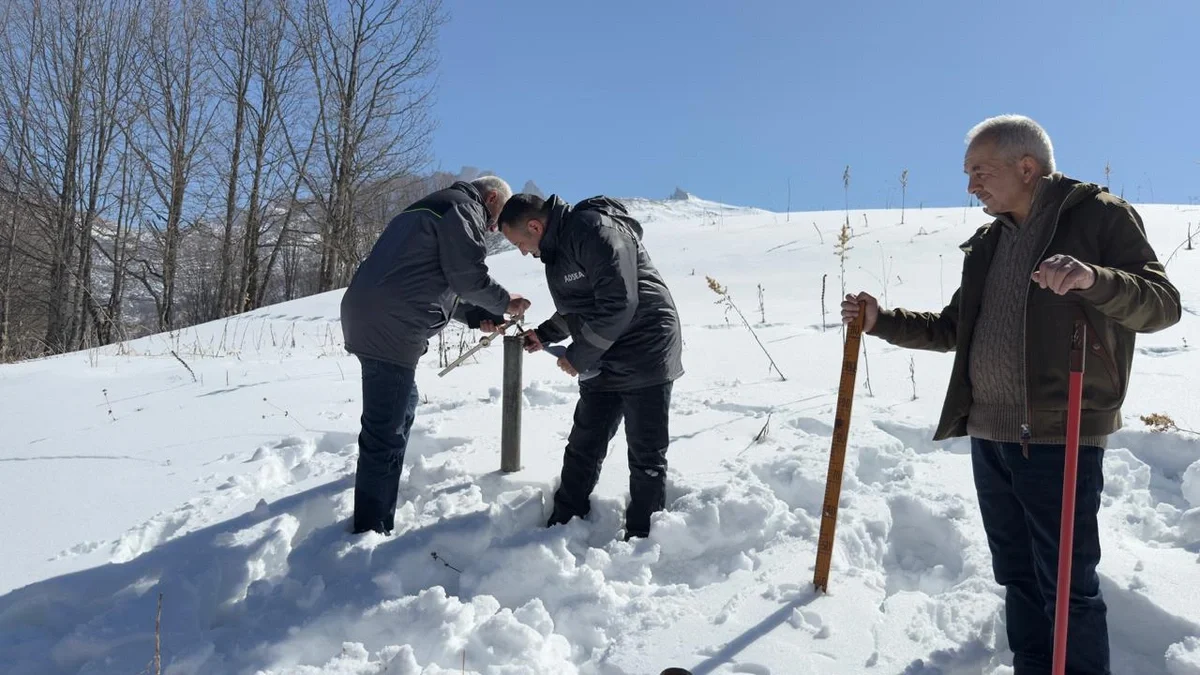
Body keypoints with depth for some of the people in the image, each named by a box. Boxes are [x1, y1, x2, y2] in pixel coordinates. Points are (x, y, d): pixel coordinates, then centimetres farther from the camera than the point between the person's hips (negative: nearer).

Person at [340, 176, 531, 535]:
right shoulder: (463, 207, -2)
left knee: (402, 408, 26)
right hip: (388, 326, -11)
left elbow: (440, 283, 27)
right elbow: (468, 276, -9)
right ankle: (371, 532, -4)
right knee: (386, 431, -9)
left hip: (373, 318, 11)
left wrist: (482, 317, 19)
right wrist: (505, 303, 8)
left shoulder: (436, 208, 29)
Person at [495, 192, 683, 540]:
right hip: (602, 363, 10)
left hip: (645, 357, -9)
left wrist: (579, 355, -17)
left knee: (646, 455, 1)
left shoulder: (594, 231, -20)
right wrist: (545, 334, 14)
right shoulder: (558, 247, 11)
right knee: (583, 446, 14)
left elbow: (618, 304, -26)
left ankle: (640, 537, 11)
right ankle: (563, 524, 25)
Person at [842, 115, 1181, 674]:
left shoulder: (1099, 215, -4)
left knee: (1067, 585, -1)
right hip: (990, 435, 7)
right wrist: (883, 322, 11)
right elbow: (954, 329, 22)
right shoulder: (988, 243, 16)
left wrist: (1093, 278, -31)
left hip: (1059, 437, -7)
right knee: (1017, 576, 15)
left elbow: (1163, 304, -12)